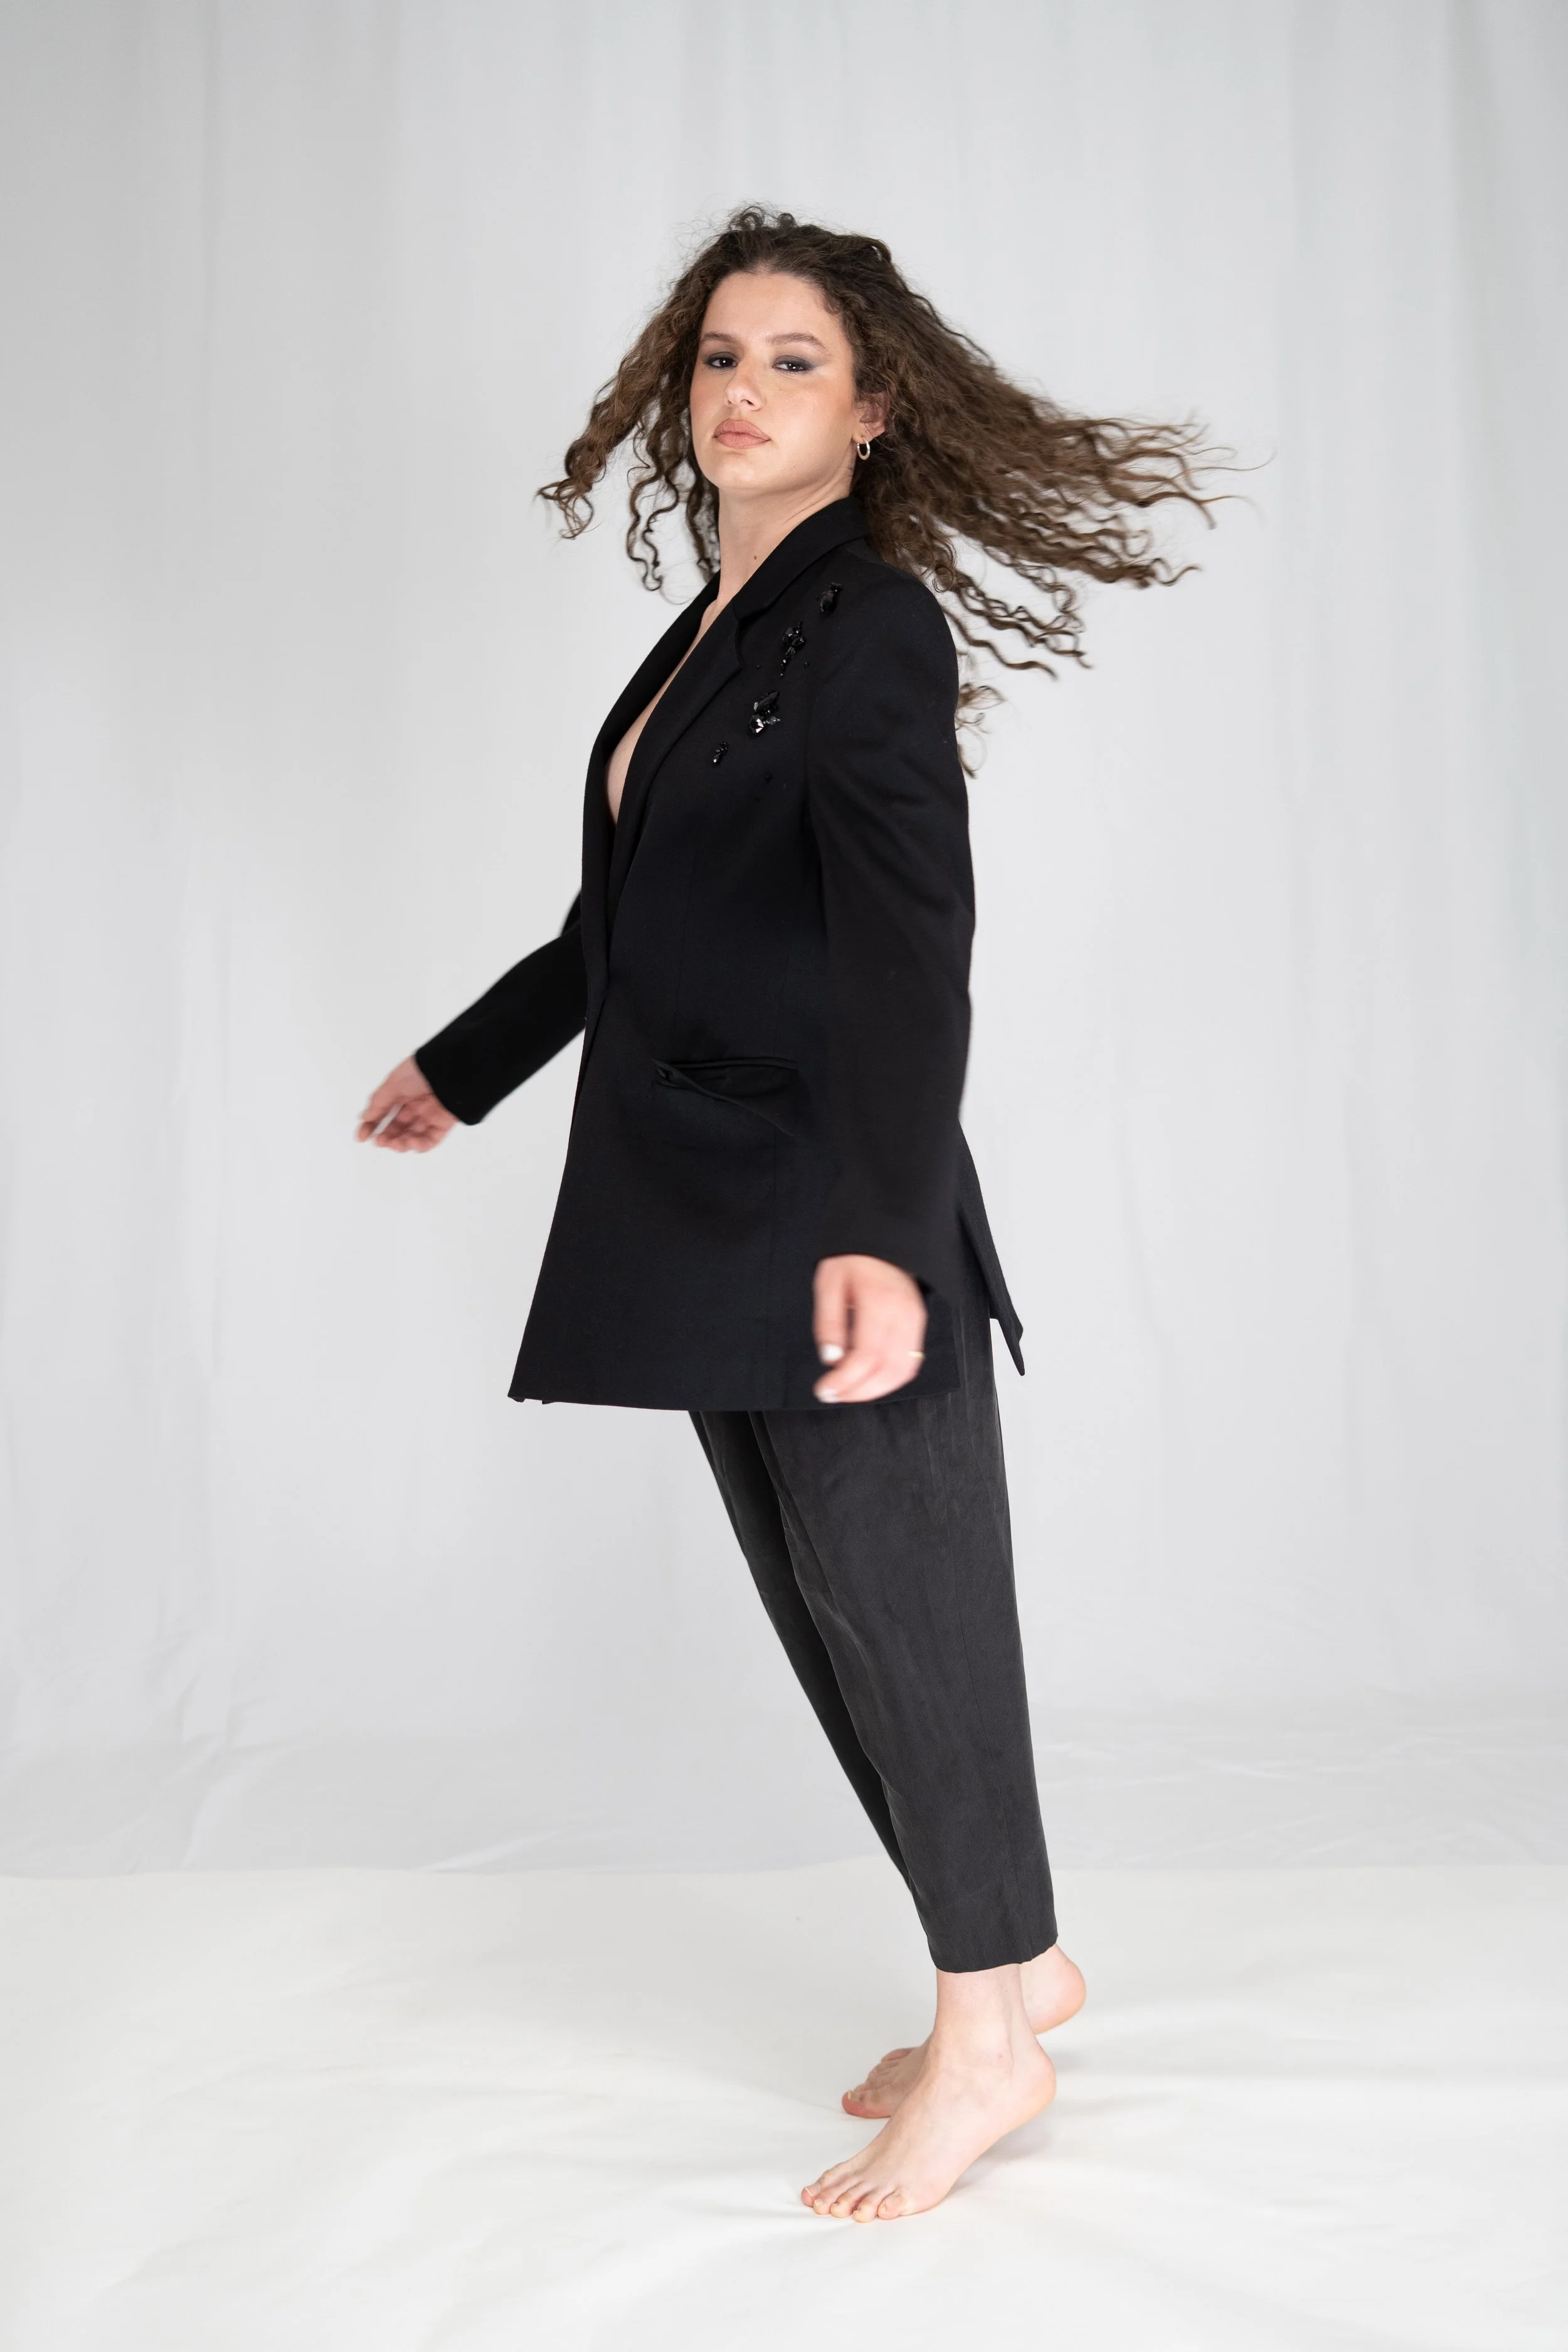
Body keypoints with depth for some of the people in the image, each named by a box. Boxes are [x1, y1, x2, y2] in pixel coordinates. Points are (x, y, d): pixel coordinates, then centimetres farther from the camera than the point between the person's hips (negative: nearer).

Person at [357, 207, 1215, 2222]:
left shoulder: (870, 621, -9)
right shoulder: (708, 633, 17)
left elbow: (909, 942, -20)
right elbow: (632, 914, 27)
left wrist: (876, 1231, -30)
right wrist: (465, 1068, 36)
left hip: (834, 1224, -9)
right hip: (703, 1214, 9)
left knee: (899, 1608, 2)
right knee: (825, 1613, 15)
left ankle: (987, 2038, 20)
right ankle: (1014, 1962, 32)